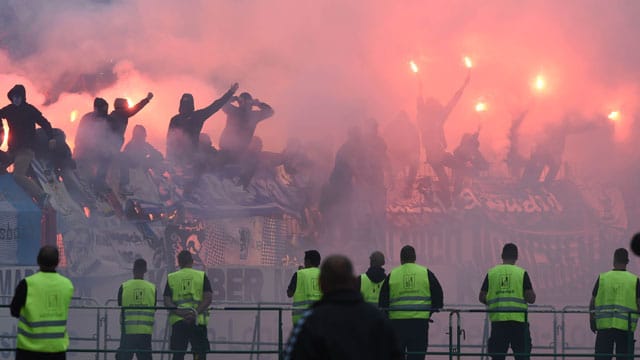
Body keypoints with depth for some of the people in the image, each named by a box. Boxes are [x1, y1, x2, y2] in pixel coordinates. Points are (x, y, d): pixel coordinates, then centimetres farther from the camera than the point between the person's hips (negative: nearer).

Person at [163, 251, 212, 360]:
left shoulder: (171, 278, 8)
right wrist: (196, 312, -13)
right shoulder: (202, 276, 5)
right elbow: (208, 298, -7)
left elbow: (167, 301, -2)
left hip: (177, 321, 1)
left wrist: (180, 312, -11)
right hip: (198, 321, -1)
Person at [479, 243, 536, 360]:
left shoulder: (491, 273, 5)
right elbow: (531, 298, -3)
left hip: (497, 320, 2)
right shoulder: (522, 273, 0)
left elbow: (482, 298, 5)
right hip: (518, 320, -2)